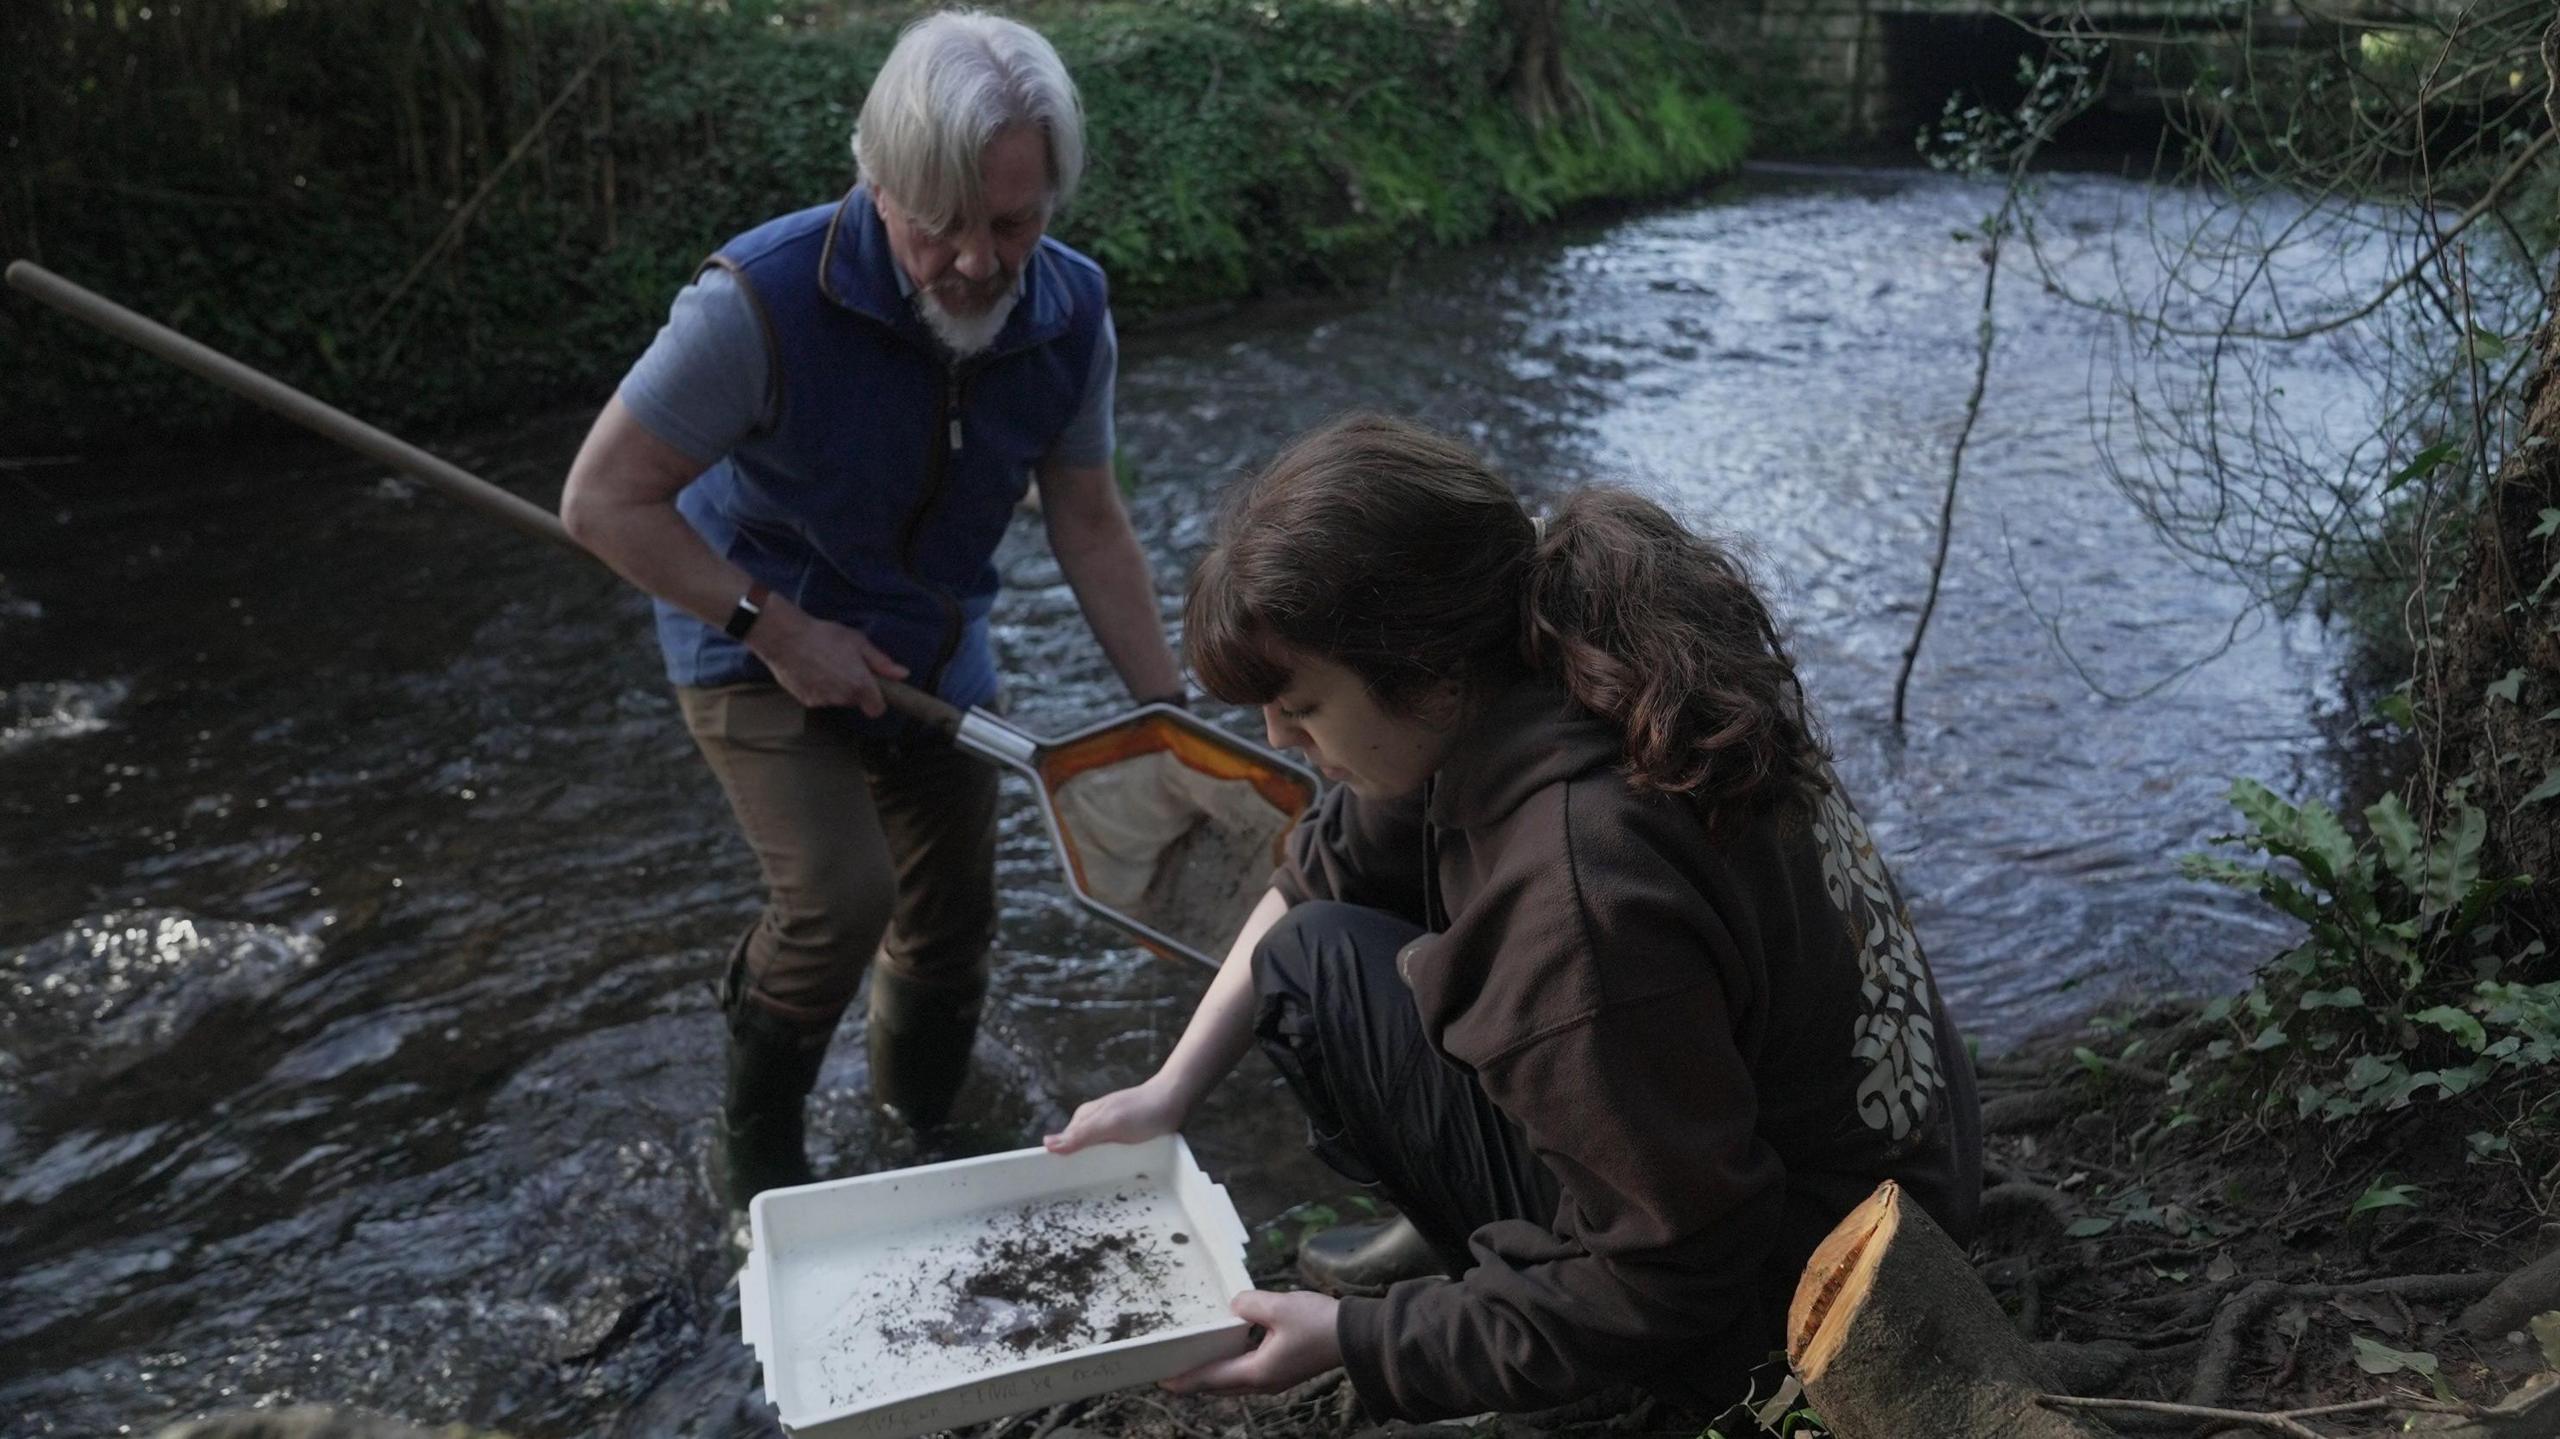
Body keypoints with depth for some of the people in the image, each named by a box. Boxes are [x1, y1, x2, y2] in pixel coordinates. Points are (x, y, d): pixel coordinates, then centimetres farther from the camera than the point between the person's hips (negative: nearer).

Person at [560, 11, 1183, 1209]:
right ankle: (757, 1148, 6)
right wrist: (774, 626, -27)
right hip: (757, 642, -5)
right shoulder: (764, 300, -32)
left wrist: (1169, 714, -7)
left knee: (953, 920, 13)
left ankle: (922, 1124, 43)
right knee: (839, 896, -23)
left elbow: (1088, 525, -5)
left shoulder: (1070, 311, -17)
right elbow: (604, 501, -24)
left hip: (933, 651, 5)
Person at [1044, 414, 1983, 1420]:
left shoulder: (1577, 903, -36)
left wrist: (1353, 1339, -16)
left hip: (1784, 1297, -8)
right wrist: (1167, 1091, 4)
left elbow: (1664, 1282, -25)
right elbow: (1331, 867, 3)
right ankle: (1467, 1228, 17)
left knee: (1313, 969, -10)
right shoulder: (1545, 663, -10)